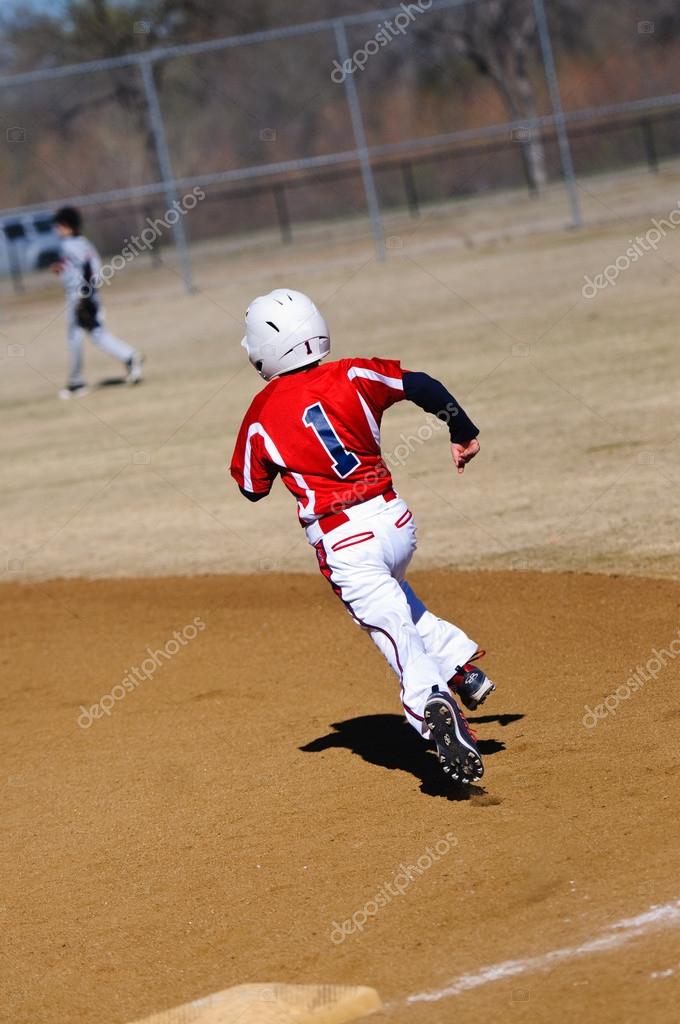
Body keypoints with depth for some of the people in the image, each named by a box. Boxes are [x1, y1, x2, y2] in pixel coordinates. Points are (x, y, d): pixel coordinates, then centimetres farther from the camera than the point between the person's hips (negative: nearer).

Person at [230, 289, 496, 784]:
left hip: (342, 542, -4)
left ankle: (434, 702, -35)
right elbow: (422, 386, -3)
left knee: (399, 636, -7)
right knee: (394, 594, 35)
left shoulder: (262, 416, -4)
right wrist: (463, 433, 10)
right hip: (396, 520, 4)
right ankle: (462, 665, 22)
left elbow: (251, 487, 6)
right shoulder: (351, 377, 0)